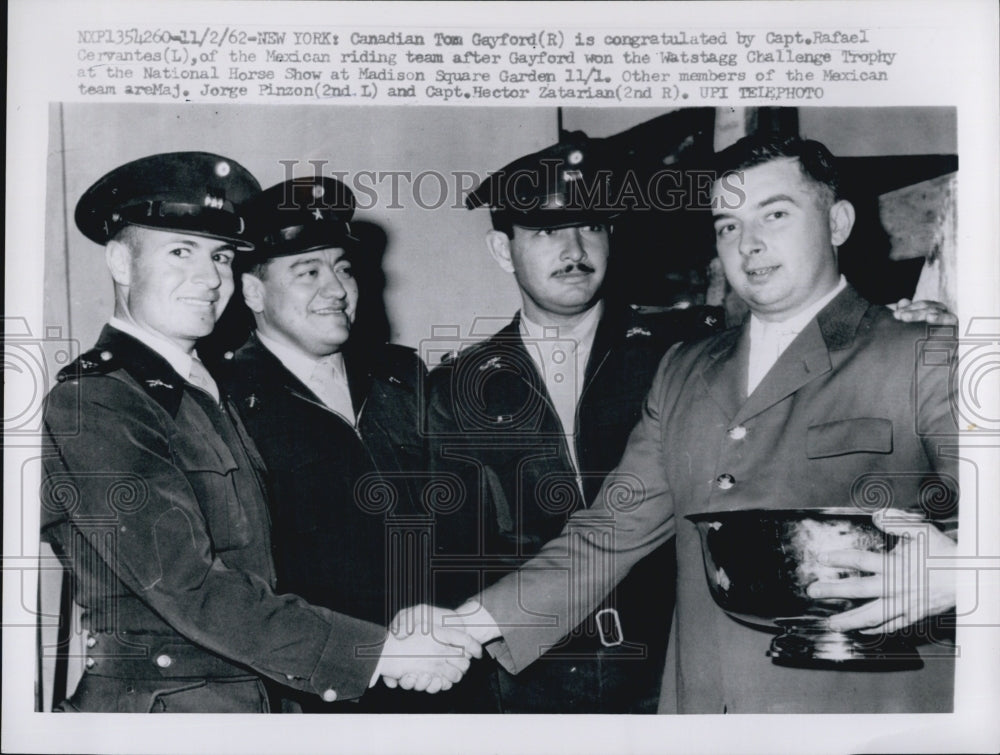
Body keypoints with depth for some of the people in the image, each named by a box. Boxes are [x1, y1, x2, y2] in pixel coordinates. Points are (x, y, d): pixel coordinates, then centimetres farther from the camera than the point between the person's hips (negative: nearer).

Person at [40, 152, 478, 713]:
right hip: (156, 706, -7)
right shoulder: (89, 404, -14)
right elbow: (190, 588, -21)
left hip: (251, 699, 7)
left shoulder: (208, 393, 11)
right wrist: (379, 653, -23)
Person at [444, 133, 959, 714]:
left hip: (863, 705, -4)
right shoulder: (682, 375, 12)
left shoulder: (926, 362, -4)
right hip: (694, 704, 5)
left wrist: (953, 573, -32)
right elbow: (613, 532, 9)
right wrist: (472, 625, -3)